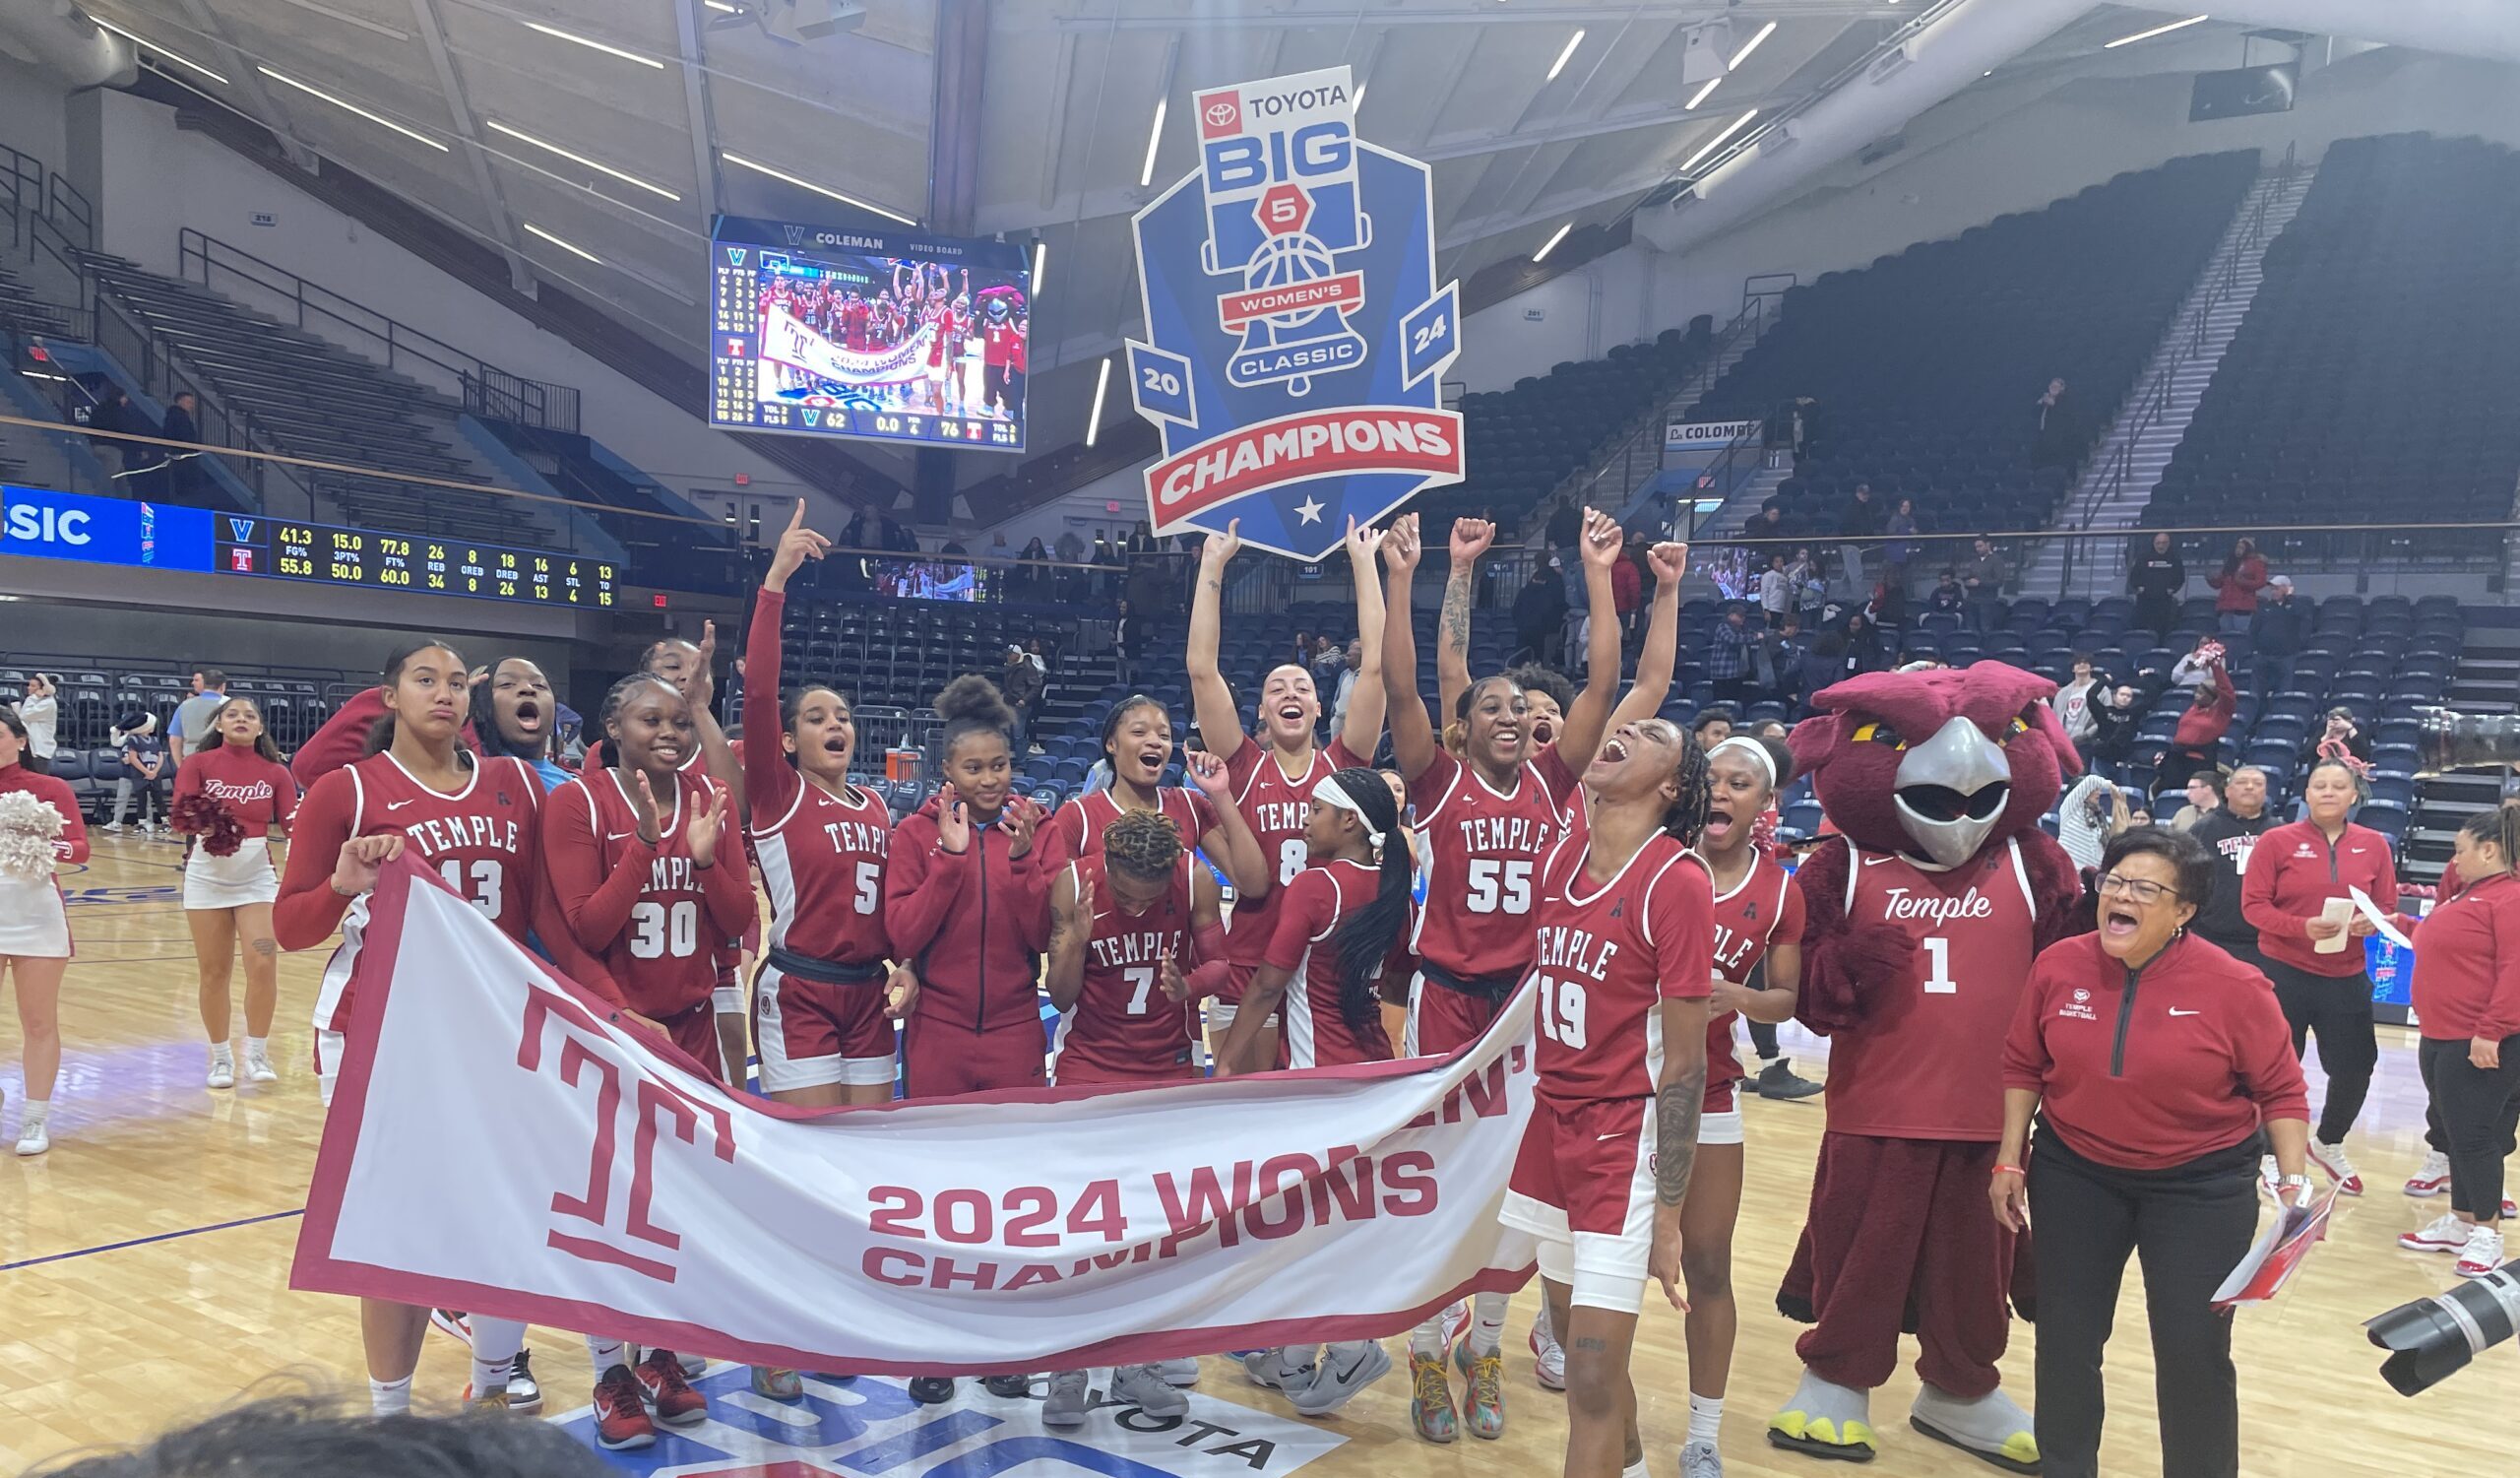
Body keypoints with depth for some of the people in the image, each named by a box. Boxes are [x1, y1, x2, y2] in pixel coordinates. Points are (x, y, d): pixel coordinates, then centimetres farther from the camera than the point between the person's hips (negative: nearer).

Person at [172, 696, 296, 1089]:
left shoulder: (275, 772, 1)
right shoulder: (199, 764, -1)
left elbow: (292, 825, -4)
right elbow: (179, 817, -11)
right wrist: (197, 819, -31)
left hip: (257, 877, 0)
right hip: (207, 877, 0)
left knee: (263, 964, -11)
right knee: (214, 971, 5)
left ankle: (256, 1053, 4)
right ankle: (221, 1057, 19)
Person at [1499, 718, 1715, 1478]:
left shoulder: (1678, 883, -15)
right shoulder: (1561, 855, 2)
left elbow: (1683, 1062, -14)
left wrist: (1668, 1213, -13)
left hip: (1626, 1139, -6)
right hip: (1553, 1123, 7)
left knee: (1592, 1379, -6)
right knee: (1573, 1331, 20)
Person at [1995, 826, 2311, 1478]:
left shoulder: (2233, 986, -16)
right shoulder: (2057, 966, -9)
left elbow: (2280, 1090, -6)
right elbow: (2023, 1066, 2)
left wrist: (2294, 1182, -13)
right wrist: (2010, 1161, 2)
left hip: (2201, 1185, -3)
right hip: (2075, 1175, 3)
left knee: (2194, 1350, 1)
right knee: (2066, 1338, 12)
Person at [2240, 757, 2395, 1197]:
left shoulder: (2374, 845, 3)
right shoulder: (2277, 841, -6)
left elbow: (2388, 906, 8)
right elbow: (2253, 905, -8)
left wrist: (2370, 922, -15)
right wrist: (2302, 927, -23)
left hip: (2347, 976, 3)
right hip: (2284, 972, -3)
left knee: (2356, 1066, 6)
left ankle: (2328, 1145, 34)